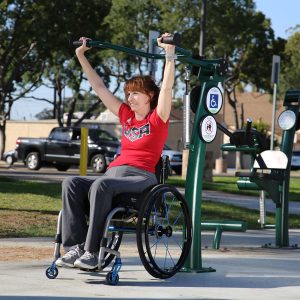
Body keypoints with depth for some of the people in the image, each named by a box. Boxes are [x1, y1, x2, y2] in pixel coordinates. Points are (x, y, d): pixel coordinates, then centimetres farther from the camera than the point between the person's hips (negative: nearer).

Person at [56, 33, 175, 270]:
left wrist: (170, 56, -18)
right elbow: (99, 87, 24)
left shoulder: (158, 119, 5)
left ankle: (93, 251, -36)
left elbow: (167, 88, -10)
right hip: (114, 173, 6)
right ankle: (77, 246, -30)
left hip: (141, 179, -6)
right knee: (72, 183, -20)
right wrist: (81, 56, 26)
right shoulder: (126, 116, 21)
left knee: (101, 185, -36)